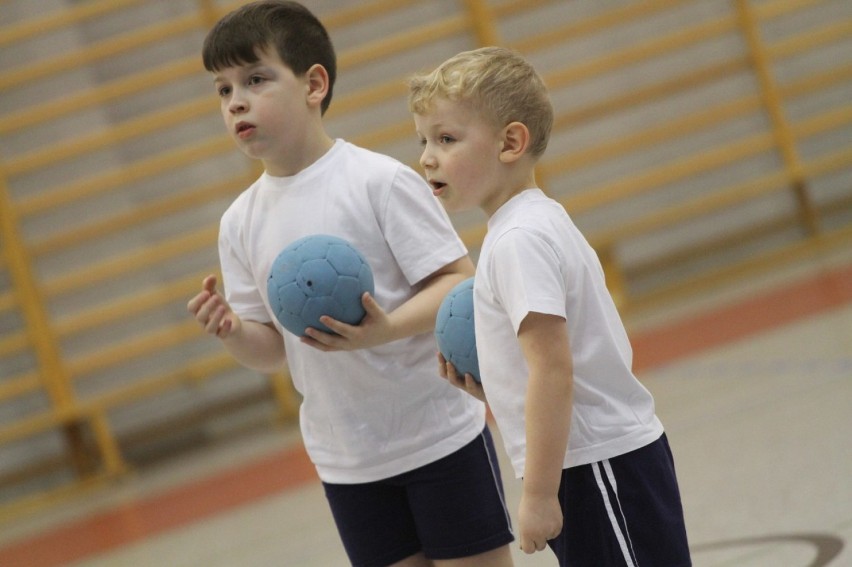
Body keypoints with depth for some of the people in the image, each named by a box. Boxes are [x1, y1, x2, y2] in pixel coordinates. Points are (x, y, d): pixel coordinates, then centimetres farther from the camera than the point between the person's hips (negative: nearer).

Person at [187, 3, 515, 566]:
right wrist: (232, 330, -15)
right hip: (347, 460, 5)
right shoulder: (241, 222, 3)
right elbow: (272, 349, 8)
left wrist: (386, 329, -32)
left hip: (439, 434, -5)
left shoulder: (380, 180, -13)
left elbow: (460, 284, -15)